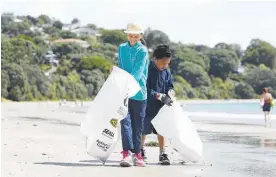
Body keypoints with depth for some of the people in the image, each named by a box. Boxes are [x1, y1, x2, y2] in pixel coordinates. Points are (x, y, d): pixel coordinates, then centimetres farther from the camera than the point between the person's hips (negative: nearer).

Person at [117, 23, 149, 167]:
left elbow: (138, 72, -16)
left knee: (138, 123, 5)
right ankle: (127, 153, -15)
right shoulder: (122, 48, 10)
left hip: (139, 92, -2)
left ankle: (137, 153, 12)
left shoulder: (142, 51, -5)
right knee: (125, 120, -11)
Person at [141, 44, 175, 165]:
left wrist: (170, 92, -13)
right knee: (143, 130, 10)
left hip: (161, 107, 4)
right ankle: (141, 150, 30)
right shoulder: (147, 70, -16)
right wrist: (160, 96, -27)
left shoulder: (166, 72, 3)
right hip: (147, 106, -4)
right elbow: (146, 90, -20)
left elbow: (170, 86, 11)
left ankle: (162, 154, 5)